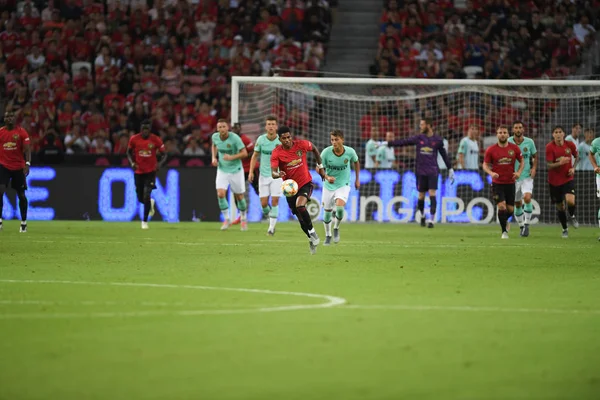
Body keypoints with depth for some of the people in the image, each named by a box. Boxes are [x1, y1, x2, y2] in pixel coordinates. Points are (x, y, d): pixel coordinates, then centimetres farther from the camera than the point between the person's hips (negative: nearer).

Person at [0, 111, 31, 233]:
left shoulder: (22, 132, -3)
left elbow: (27, 149, -7)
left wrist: (27, 163, -20)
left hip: (18, 167, 0)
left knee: (21, 195, 6)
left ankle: (24, 222, 18)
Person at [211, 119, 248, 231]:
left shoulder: (235, 138, -20)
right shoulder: (215, 137, -6)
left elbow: (244, 153, -18)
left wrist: (231, 157, -31)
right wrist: (214, 157, 2)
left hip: (236, 170, -3)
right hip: (222, 170, 3)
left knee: (239, 196, 7)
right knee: (220, 194, -15)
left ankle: (243, 219, 30)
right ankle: (226, 219, 1)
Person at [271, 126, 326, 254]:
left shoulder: (301, 144, -11)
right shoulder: (276, 153, -15)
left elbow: (314, 149, 11)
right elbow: (273, 173, -23)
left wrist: (320, 166, 13)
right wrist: (278, 174, -47)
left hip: (306, 183, -2)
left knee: (300, 206, -29)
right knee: (301, 219, 9)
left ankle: (312, 231, -10)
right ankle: (312, 239, 32)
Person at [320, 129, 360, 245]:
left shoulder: (350, 152, -14)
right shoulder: (326, 152, -17)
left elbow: (356, 162, 8)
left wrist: (357, 179, 11)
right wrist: (327, 177, -27)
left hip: (343, 185, -1)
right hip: (328, 186, 1)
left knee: (340, 207, -24)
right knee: (327, 211, 7)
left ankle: (336, 229, 5)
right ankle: (328, 235, 32)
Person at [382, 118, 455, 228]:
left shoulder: (437, 140, 1)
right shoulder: (418, 138, 5)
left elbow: (444, 155, 9)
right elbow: (403, 142, 4)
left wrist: (450, 169, 11)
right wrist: (387, 143, 0)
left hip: (433, 171, -2)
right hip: (421, 172, 2)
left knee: (432, 194, -12)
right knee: (421, 196, 6)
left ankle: (431, 220, -11)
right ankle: (422, 216, 29)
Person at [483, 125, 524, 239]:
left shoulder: (514, 148, -1)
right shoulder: (491, 150, -5)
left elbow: (522, 161, 10)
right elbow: (485, 165, 1)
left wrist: (519, 172, -8)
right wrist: (491, 173, -19)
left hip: (510, 183, 2)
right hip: (497, 183, -2)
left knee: (510, 209, 6)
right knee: (502, 206, -15)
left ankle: (505, 220, 41)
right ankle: (504, 231, -1)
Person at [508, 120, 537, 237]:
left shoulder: (529, 142, -2)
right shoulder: (508, 142, -5)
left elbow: (535, 156, 13)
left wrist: (534, 168, -2)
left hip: (527, 176, -1)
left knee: (527, 198, -22)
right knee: (517, 204, 8)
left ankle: (527, 224, -9)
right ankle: (521, 226, 26)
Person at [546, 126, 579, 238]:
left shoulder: (570, 145, -5)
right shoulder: (550, 147, -13)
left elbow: (577, 156, 14)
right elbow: (549, 165, -17)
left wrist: (573, 168, -3)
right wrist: (560, 163, -35)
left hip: (568, 179, 1)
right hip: (554, 181, -1)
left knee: (570, 201, -23)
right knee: (560, 207, 7)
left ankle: (572, 216, 11)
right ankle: (565, 229, 28)